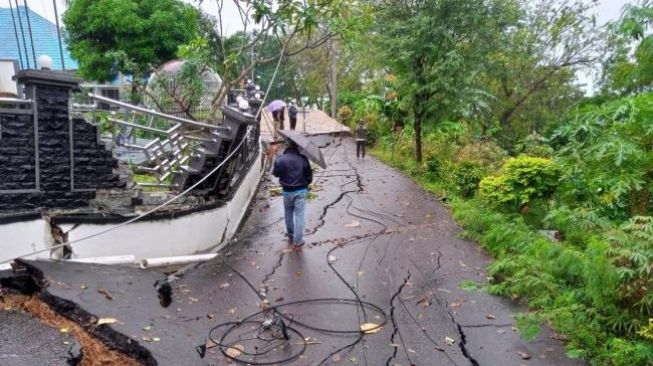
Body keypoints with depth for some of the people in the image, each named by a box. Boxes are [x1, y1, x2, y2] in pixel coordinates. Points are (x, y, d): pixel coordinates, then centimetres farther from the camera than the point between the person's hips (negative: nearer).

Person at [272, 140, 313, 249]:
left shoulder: (280, 160, -13)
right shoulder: (303, 159, -10)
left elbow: (275, 174, 3)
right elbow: (309, 175, -2)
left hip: (287, 191, 0)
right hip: (301, 191, 0)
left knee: (288, 214, 21)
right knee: (299, 216, 2)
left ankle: (291, 236, 36)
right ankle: (297, 241, 2)